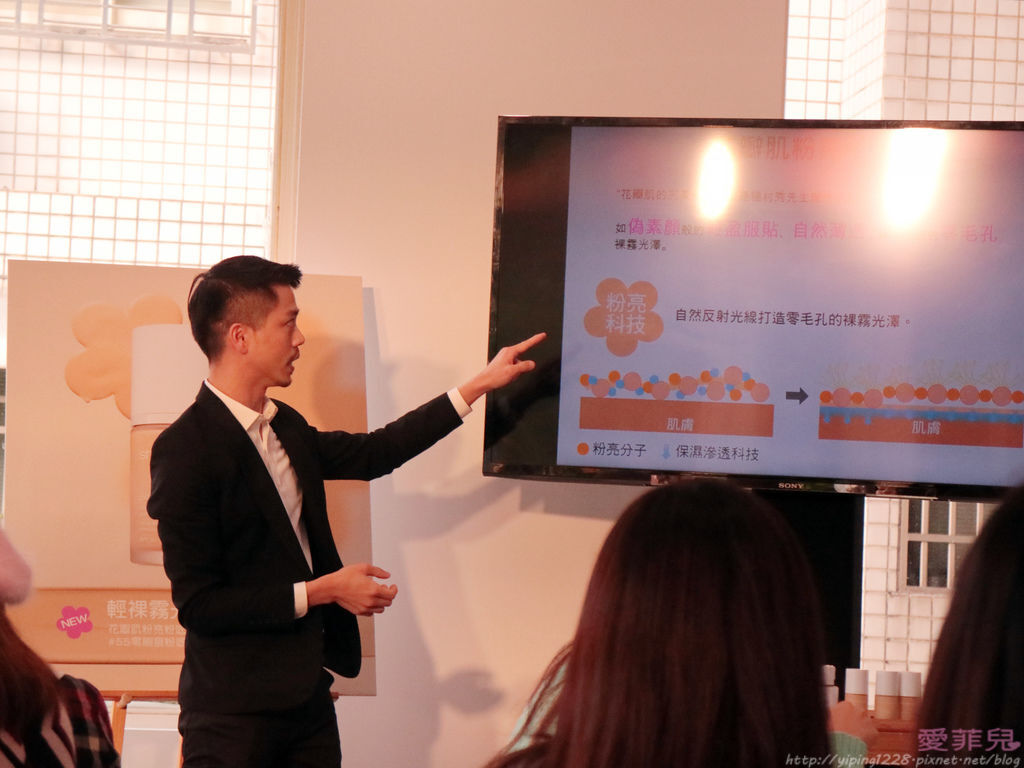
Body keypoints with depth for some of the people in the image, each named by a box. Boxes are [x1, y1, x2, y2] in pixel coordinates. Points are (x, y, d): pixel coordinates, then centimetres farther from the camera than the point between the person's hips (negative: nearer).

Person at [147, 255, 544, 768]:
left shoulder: (285, 428, 9)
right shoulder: (185, 450, -17)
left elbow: (371, 453, 23)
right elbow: (197, 604, -18)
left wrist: (480, 385, 25)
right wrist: (323, 591, -14)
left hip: (307, 693, 8)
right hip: (234, 715, -8)